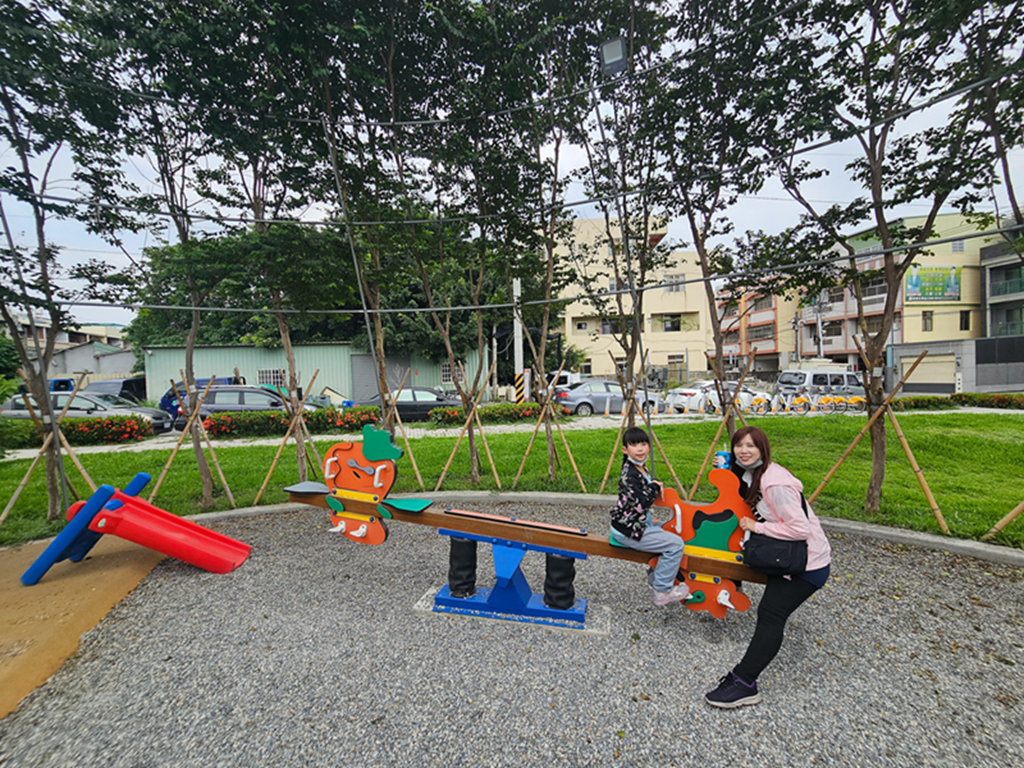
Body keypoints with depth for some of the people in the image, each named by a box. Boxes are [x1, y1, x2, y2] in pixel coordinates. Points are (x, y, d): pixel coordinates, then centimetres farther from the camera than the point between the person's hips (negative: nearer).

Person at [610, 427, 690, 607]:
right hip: (628, 530, -10)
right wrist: (655, 487, -14)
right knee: (675, 544, -11)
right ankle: (663, 591, 3)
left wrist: (656, 488, 2)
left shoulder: (642, 468, 5)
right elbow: (642, 504, -28)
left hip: (640, 523, 10)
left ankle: (656, 578, 35)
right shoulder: (629, 474, -25)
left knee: (669, 533, 24)